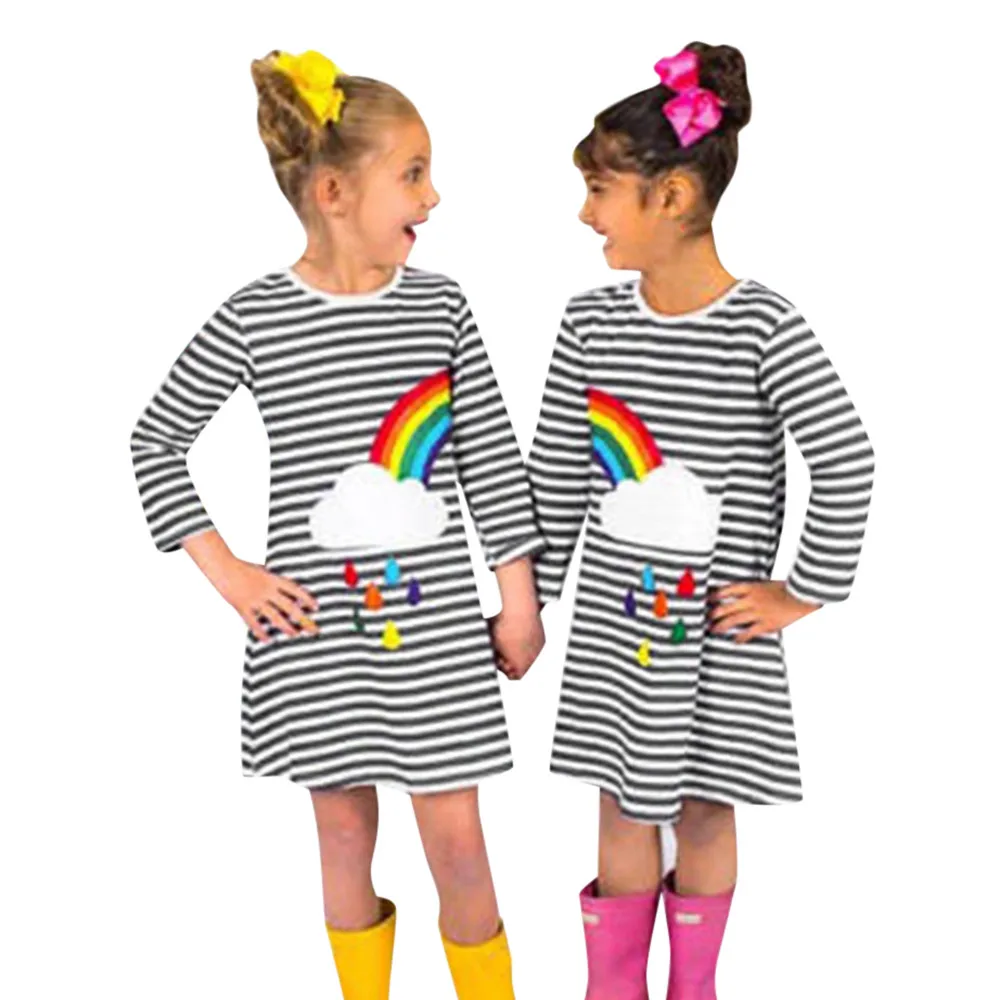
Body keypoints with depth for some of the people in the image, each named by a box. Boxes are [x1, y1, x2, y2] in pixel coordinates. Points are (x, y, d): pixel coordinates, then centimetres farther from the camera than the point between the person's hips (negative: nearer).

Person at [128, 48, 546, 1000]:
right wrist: (225, 571, -4)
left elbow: (492, 460, 3)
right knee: (345, 828, 13)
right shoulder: (252, 318, -8)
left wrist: (520, 599, 4)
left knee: (457, 840, 4)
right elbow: (155, 441, 2)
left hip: (437, 615, 1)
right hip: (316, 621, -1)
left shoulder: (440, 305, -2)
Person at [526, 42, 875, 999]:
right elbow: (555, 475, 3)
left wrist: (806, 590, -11)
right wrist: (525, 598, 5)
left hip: (720, 626, -3)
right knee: (624, 808, 13)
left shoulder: (763, 326, -15)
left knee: (704, 807, 12)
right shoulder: (590, 321, -2)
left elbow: (846, 459, -13)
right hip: (614, 617, 3)